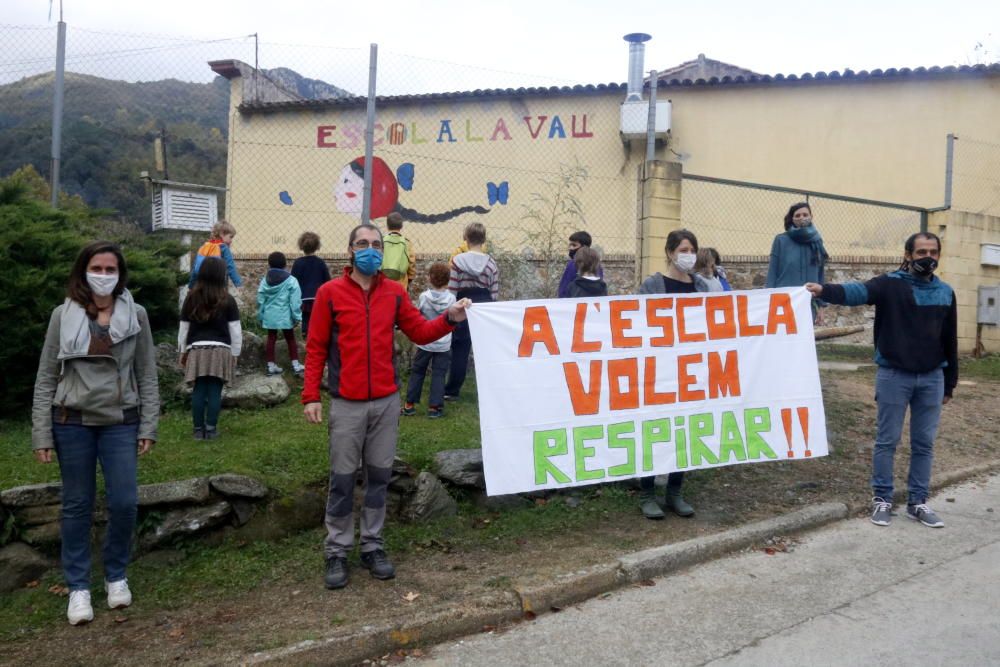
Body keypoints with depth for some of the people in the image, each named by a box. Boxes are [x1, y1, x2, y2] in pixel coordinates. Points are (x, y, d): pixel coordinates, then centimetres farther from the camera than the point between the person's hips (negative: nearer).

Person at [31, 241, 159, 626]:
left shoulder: (136, 316, 1)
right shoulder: (63, 316, -1)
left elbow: (147, 375, 4)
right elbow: (46, 378, 1)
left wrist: (148, 427, 0)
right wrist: (41, 435, -3)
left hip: (121, 423, 0)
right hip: (72, 423, 0)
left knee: (124, 503, -1)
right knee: (77, 506, 8)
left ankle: (116, 576, 22)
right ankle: (78, 587, 22)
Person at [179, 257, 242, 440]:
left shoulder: (191, 298, 2)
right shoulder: (227, 300, -4)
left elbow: (183, 327, 8)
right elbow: (235, 330, -2)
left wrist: (182, 351, 19)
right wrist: (235, 353, 8)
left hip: (196, 349, 2)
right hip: (220, 350, -2)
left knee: (199, 390, 6)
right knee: (215, 390, 1)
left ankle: (198, 429, 10)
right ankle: (211, 429, 4)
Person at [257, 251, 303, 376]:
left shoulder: (265, 280, 1)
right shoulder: (290, 280, -12)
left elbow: (260, 300, 4)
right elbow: (295, 301, -13)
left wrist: (260, 316, 13)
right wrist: (296, 316, -6)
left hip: (269, 316, 3)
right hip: (285, 316, -3)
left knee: (271, 339, 12)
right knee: (290, 339, 10)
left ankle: (271, 366, 15)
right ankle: (295, 365, 12)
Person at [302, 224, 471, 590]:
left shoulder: (394, 292, 5)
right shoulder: (330, 292, -3)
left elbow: (420, 332, 6)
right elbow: (316, 348, -2)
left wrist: (449, 319, -11)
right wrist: (311, 396, -7)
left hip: (387, 401, 3)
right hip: (346, 404, -3)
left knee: (379, 475, 11)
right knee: (343, 479, 4)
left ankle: (372, 546, 23)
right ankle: (337, 552, 17)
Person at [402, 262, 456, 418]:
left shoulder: (424, 297, -12)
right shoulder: (451, 298, -9)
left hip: (425, 343, 0)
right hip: (443, 345, 0)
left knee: (417, 372, 12)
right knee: (438, 375, 6)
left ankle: (409, 404, 17)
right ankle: (434, 407, 5)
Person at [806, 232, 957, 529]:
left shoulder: (945, 293, 7)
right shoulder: (890, 284, -7)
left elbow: (950, 341, 12)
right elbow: (857, 292, -27)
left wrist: (949, 383, 13)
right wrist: (825, 290, -49)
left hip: (932, 379, 4)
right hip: (894, 376, -4)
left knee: (924, 443, 10)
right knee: (887, 440, 4)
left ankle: (917, 502, 22)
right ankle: (882, 499, 17)